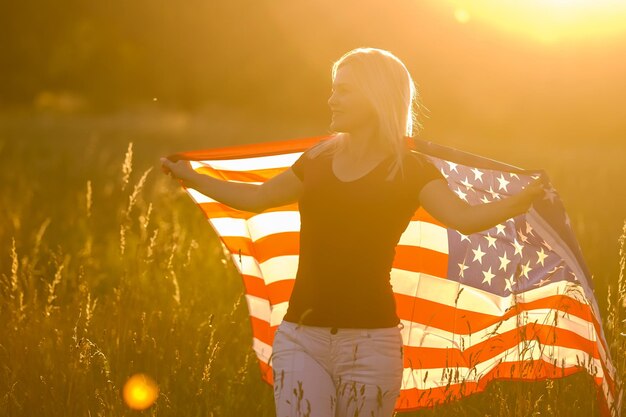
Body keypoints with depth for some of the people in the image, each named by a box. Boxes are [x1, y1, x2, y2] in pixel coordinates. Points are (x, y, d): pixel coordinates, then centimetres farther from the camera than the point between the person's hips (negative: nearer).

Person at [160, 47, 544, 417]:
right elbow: (257, 197, 23)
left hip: (369, 340, -3)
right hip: (301, 337, 3)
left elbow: (464, 217, -17)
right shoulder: (319, 159, 12)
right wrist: (194, 178, 27)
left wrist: (520, 201, -33)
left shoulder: (409, 169, -2)